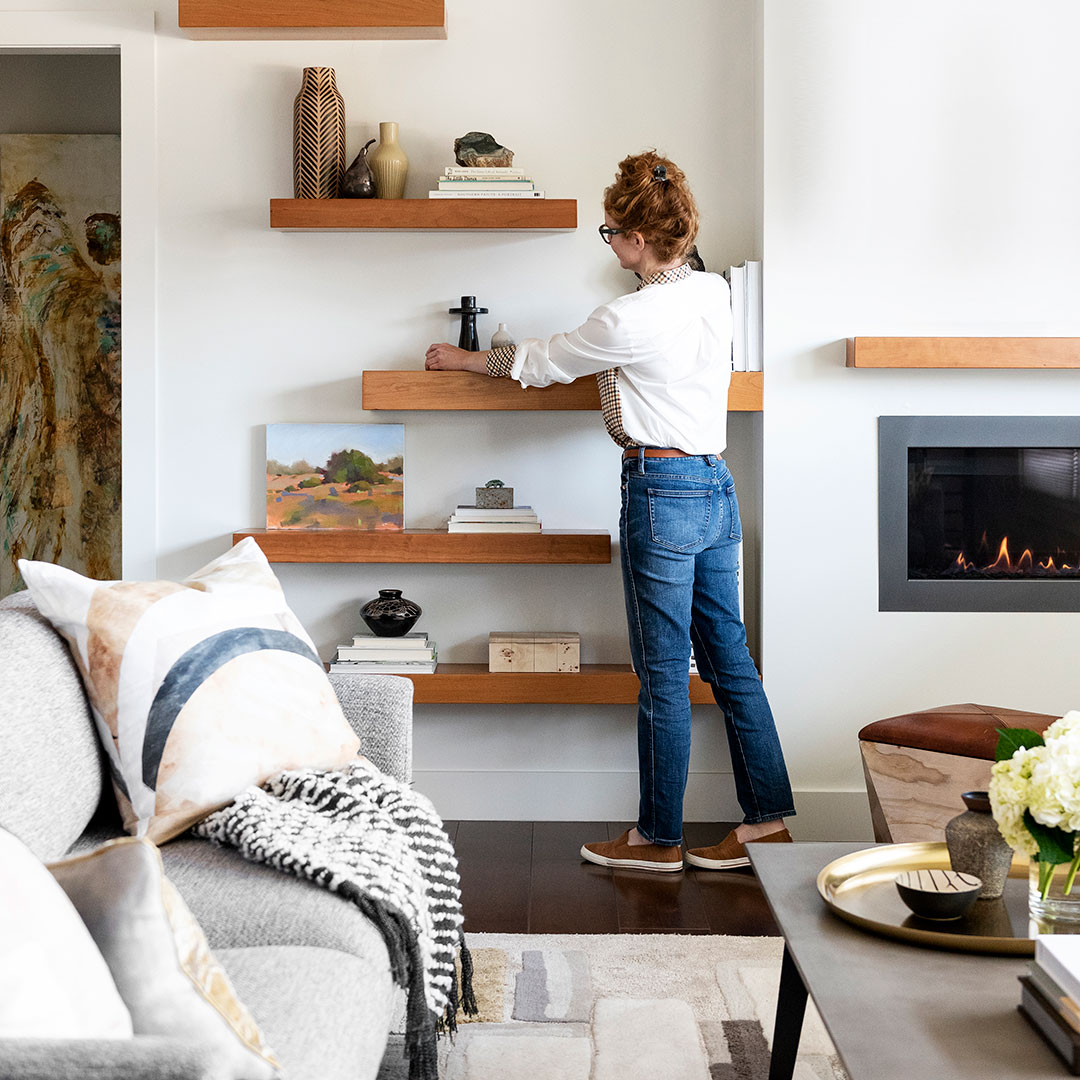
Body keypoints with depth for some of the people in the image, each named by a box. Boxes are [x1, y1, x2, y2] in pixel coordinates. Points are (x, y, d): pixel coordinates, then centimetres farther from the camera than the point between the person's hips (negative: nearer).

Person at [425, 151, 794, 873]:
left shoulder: (630, 319, -15)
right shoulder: (715, 292, 8)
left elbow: (542, 362, 0)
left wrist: (463, 360, 16)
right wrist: (580, 359, 30)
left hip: (661, 491, -8)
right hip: (718, 486, 8)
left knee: (664, 675, 1)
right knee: (731, 660, 12)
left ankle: (659, 839, 14)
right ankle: (770, 822, 17)